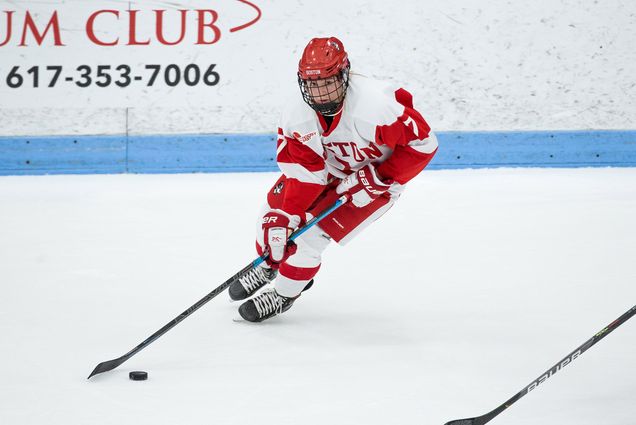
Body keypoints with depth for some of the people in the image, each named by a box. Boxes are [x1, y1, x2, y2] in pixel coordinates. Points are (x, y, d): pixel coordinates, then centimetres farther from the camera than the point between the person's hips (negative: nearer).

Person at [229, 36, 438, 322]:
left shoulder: (374, 105, -39)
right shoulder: (296, 114, -22)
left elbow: (423, 143, -31)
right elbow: (302, 172, -18)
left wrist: (378, 179, -28)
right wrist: (285, 218, -27)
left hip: (375, 179, -5)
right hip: (326, 167, 5)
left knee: (313, 230, -16)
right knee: (275, 212, 6)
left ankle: (284, 294, 10)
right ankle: (268, 266, 40)